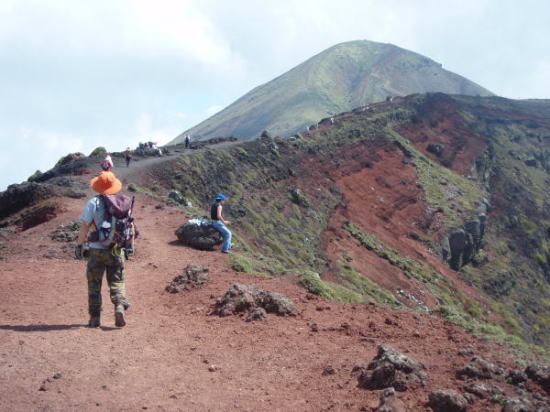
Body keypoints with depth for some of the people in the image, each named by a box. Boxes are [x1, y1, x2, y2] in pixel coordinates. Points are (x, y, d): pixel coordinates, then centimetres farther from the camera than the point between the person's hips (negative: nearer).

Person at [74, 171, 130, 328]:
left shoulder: (93, 203, -6)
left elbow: (85, 226, -9)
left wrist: (79, 245, -2)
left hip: (97, 250, -2)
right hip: (116, 250, 2)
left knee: (94, 284, 9)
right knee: (117, 282, 10)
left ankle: (95, 317, 9)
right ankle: (120, 306, -15)